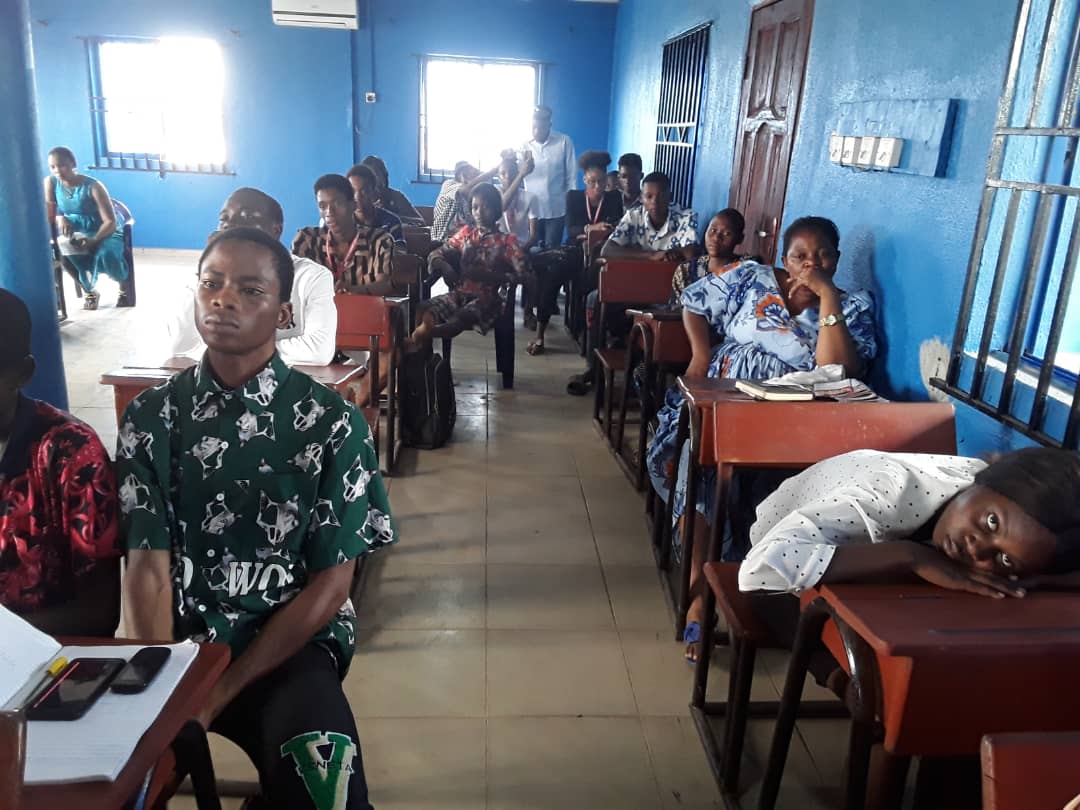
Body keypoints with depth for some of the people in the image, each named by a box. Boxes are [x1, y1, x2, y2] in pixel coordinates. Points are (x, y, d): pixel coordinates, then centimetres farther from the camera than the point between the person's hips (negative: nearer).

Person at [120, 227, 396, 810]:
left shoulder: (332, 423, -8)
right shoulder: (150, 418, 1)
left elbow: (331, 584, -8)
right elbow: (147, 569, -3)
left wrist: (221, 691, -13)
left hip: (291, 640, -2)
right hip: (179, 635, 3)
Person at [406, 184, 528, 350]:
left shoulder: (507, 240, 3)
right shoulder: (466, 233, 16)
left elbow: (522, 273, -9)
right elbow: (435, 255, 14)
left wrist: (487, 275, -21)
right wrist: (444, 266, -12)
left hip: (487, 298, -4)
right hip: (459, 293, 4)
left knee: (459, 319, -38)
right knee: (426, 309, -26)